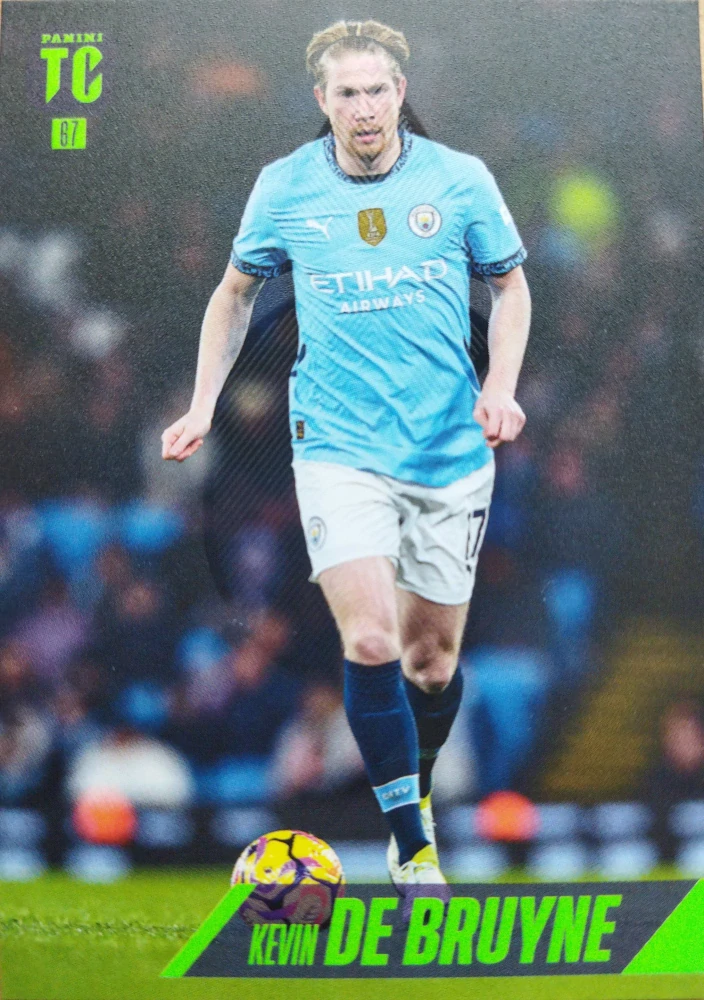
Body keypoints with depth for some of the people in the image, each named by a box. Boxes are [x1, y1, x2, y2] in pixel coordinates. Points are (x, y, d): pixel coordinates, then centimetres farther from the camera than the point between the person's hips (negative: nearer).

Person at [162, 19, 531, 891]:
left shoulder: (461, 180, -3)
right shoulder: (283, 189, -2)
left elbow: (509, 285, 11)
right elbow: (236, 292, 14)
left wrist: (500, 386, -5)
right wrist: (202, 407, 6)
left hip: (450, 450, 1)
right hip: (339, 448, -1)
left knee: (434, 653, 10)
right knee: (370, 640, -18)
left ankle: (417, 792, 37)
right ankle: (414, 847, -10)